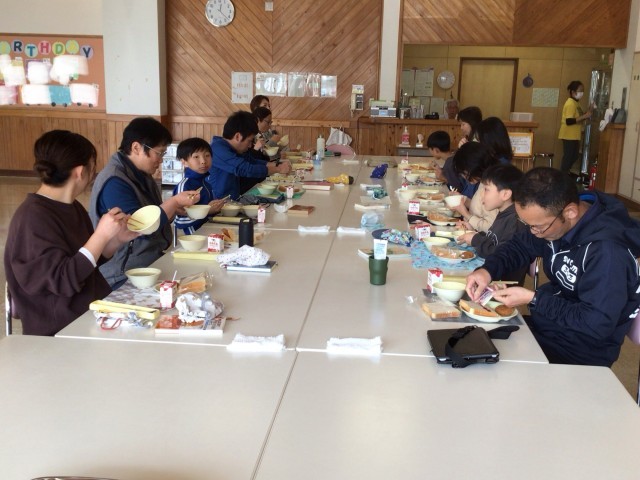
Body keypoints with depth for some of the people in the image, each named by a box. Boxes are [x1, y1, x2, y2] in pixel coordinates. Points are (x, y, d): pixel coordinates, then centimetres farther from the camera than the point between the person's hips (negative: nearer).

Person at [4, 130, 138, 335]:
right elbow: (63, 280, -22)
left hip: (94, 314, 8)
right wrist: (102, 235, -23)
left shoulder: (73, 208, 9)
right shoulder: (33, 218, -17)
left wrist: (118, 239, 3)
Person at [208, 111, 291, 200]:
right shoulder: (219, 149, -19)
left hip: (233, 200, 9)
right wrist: (278, 169, -13)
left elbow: (253, 162, 17)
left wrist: (277, 165, 3)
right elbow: (247, 170, -23)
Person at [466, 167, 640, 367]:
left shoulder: (606, 250, -30)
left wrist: (533, 299, -24)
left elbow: (596, 325, -27)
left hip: (581, 351, -7)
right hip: (547, 324, 7)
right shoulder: (551, 215, -8)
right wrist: (487, 270, -10)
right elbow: (520, 245, 9)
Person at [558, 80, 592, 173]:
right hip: (569, 135, -10)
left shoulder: (576, 102, 13)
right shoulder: (570, 103, -19)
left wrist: (586, 113, 3)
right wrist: (584, 116, -24)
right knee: (568, 156, -4)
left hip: (574, 135, 10)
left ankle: (565, 174, 27)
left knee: (574, 156, 16)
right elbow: (569, 121, -27)